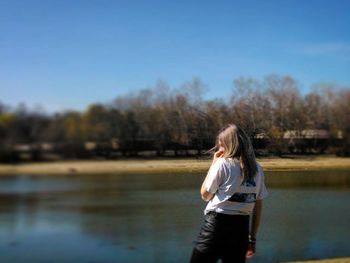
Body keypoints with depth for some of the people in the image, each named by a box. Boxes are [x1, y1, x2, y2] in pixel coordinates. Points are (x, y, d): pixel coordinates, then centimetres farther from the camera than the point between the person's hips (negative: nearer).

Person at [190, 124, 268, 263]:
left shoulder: (222, 164, -9)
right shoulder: (256, 169, 7)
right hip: (241, 227, 5)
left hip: (217, 224, -5)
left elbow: (205, 195, 0)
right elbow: (258, 207, 9)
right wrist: (252, 238, 16)